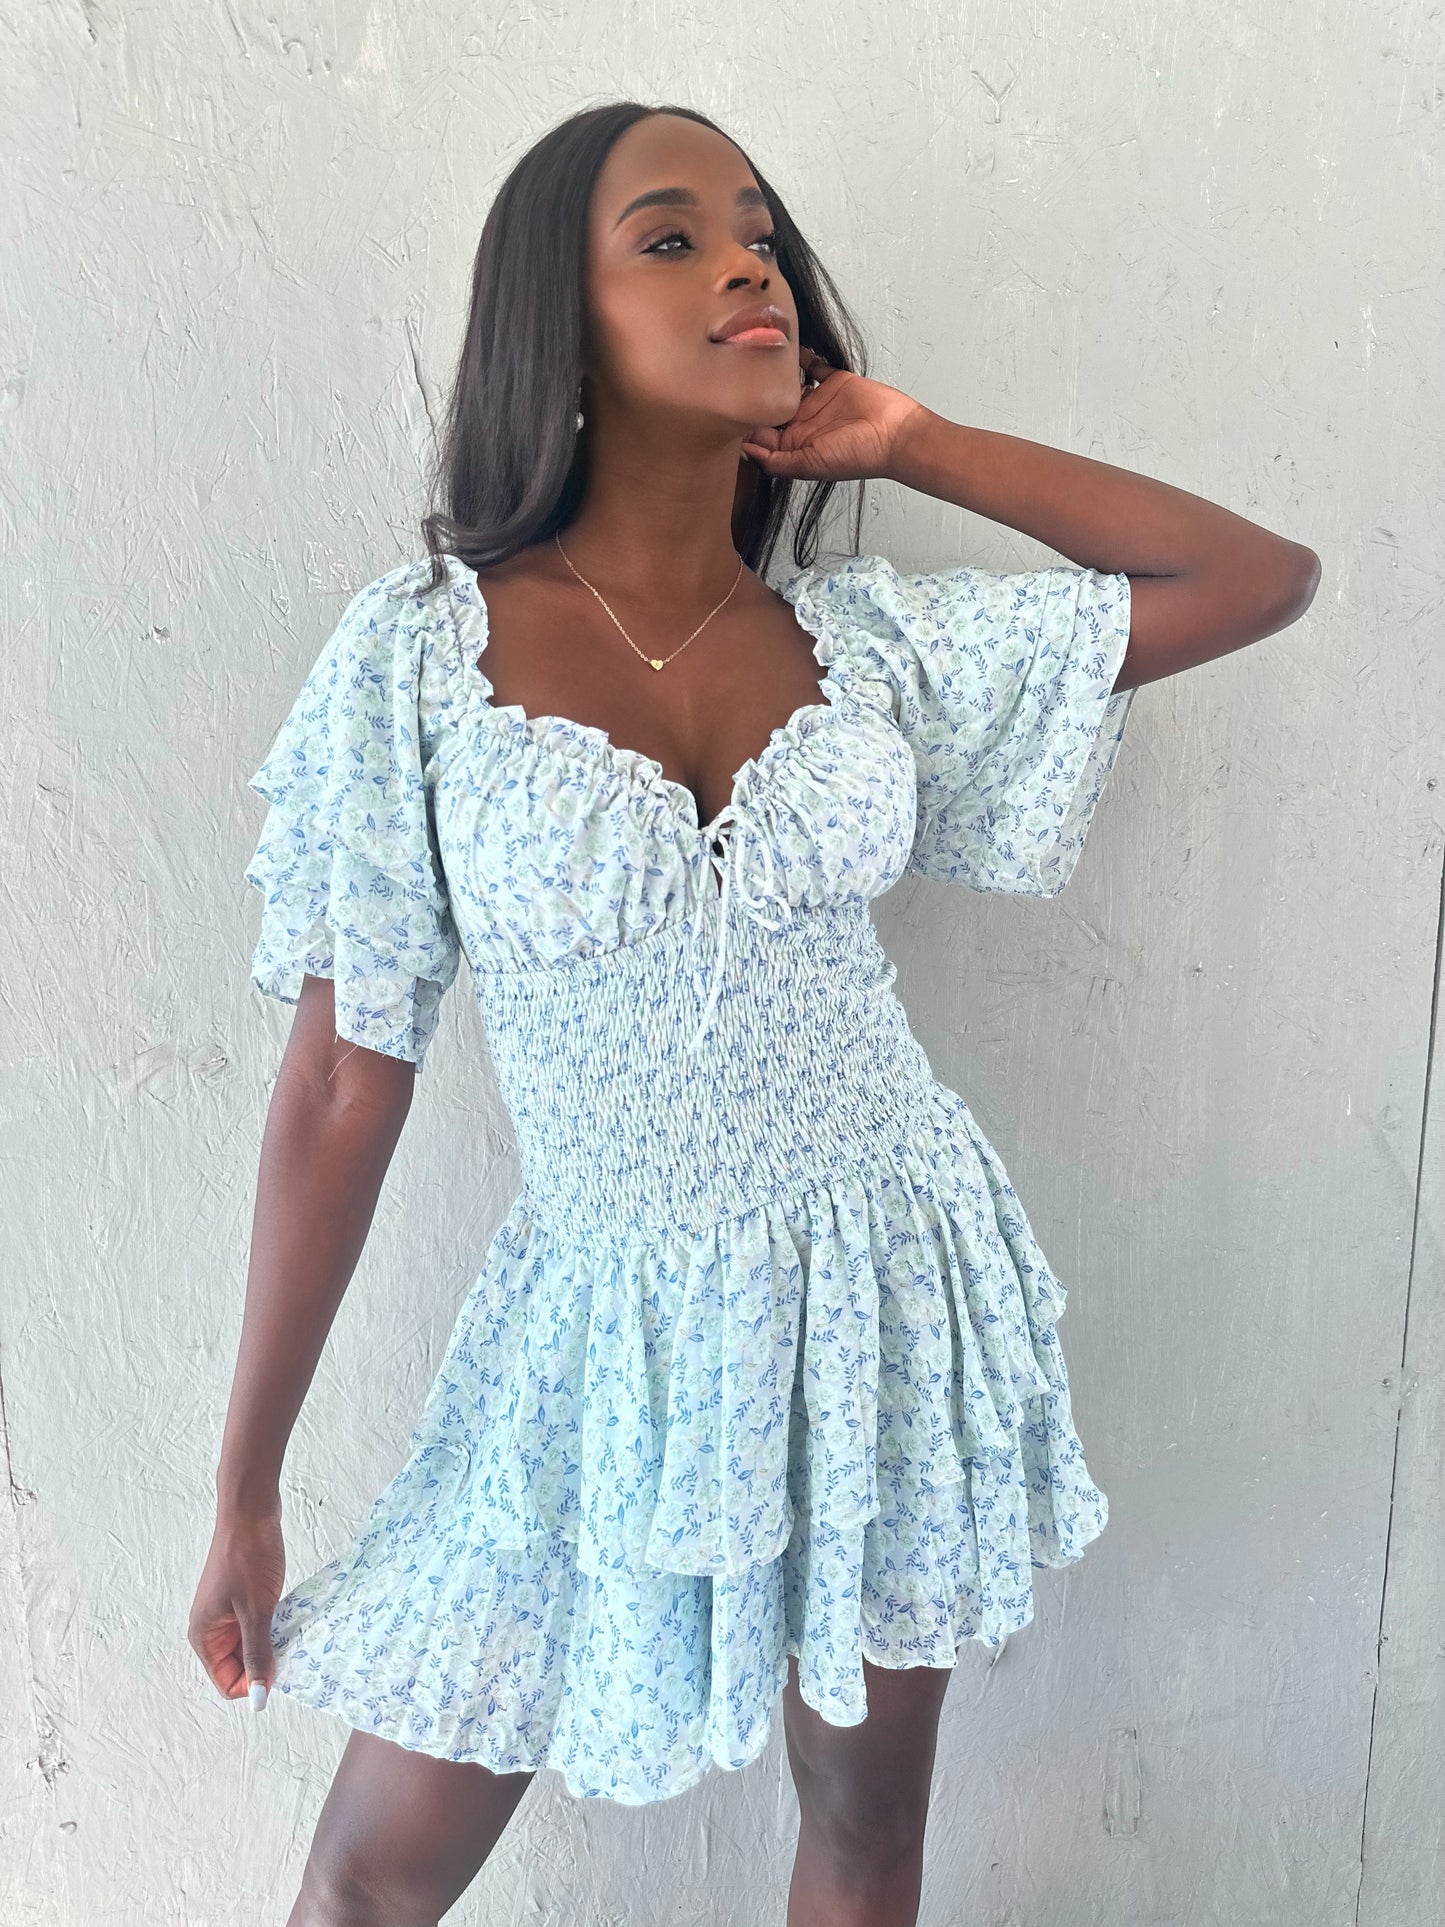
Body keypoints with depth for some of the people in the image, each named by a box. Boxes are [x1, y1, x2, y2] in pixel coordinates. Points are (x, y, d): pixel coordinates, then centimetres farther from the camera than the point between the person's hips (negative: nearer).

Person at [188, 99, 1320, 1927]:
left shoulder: (871, 641, -3)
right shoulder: (421, 652, -11)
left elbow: (1265, 575, 2)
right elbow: (339, 1088, -9)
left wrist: (912, 441, -4)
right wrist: (245, 1490, -3)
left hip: (890, 1297, 3)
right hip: (613, 1329, -2)